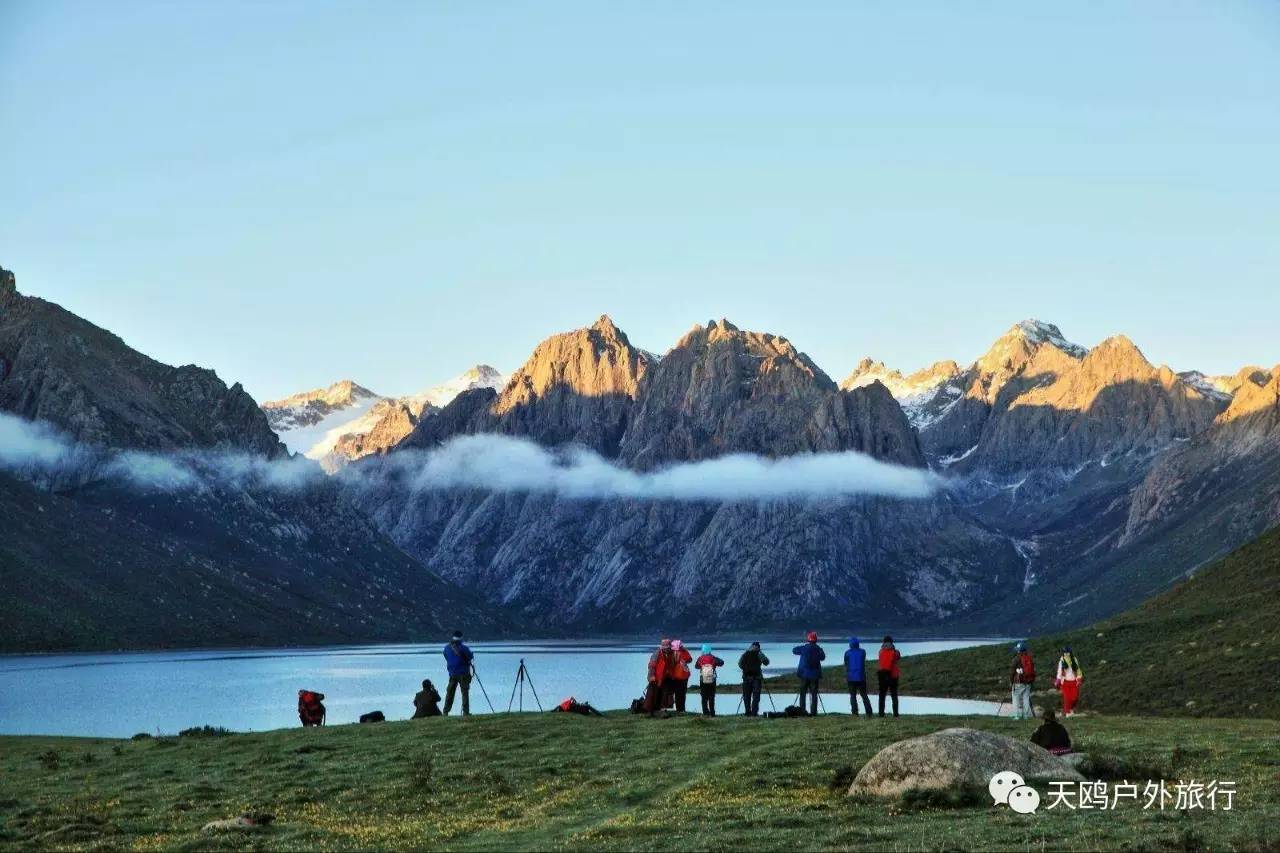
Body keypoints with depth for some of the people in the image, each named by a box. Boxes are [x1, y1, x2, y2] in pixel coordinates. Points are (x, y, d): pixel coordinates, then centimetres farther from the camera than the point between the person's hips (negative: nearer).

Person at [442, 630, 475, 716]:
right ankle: (465, 712, -5)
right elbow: (471, 657, -2)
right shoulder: (463, 648, -12)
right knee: (465, 693, 0)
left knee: (449, 693, 10)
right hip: (463, 673, -4)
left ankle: (445, 712, 8)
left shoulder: (447, 648, 4)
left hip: (452, 674, 4)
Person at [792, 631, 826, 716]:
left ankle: (802, 711, 2)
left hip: (804, 674, -1)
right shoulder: (818, 649, -3)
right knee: (814, 694, 3)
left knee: (802, 693, 7)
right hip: (815, 675, 1)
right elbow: (823, 657, 14)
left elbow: (794, 650, 8)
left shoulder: (804, 648, -7)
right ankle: (813, 712, -2)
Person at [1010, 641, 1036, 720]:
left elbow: (1012, 671, -6)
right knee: (1026, 698, 9)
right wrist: (1032, 681, 20)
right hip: (1028, 682, 5)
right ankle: (1026, 715, 8)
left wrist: (1011, 680, 4)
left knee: (1017, 699, 0)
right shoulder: (1031, 658, 8)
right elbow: (1034, 670, 14)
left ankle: (1017, 715, -5)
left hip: (1019, 682, -5)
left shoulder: (1017, 658, -8)